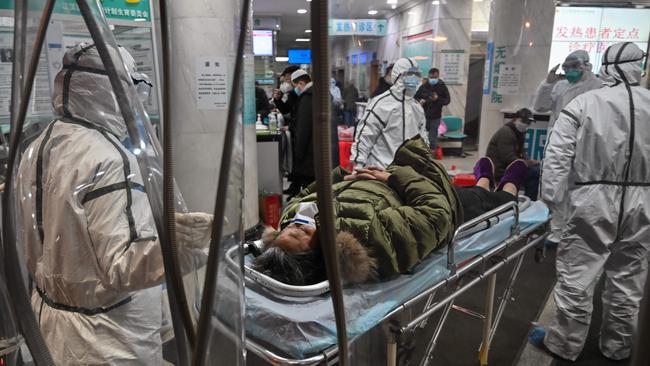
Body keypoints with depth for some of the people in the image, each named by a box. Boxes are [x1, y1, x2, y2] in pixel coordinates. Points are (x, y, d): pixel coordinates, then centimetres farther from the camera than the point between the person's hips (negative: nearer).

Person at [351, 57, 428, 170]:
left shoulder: (417, 107, 13)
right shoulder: (381, 104, -12)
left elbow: (422, 136, 23)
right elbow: (364, 136, -14)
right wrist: (358, 167, -18)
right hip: (382, 170, -7)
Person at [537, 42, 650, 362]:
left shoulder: (585, 102, -7)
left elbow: (557, 155, -11)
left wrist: (550, 197, -5)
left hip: (594, 199, -4)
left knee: (577, 276, 7)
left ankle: (565, 345, 19)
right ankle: (617, 347, 33)